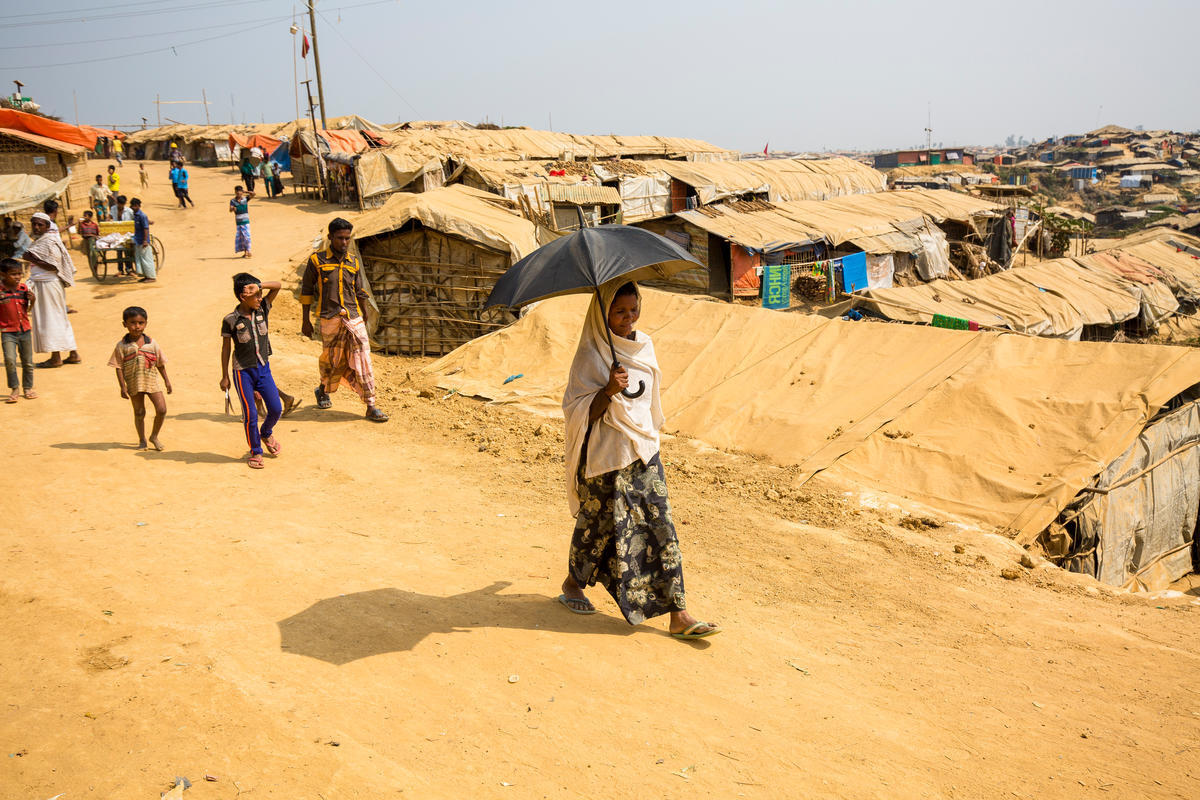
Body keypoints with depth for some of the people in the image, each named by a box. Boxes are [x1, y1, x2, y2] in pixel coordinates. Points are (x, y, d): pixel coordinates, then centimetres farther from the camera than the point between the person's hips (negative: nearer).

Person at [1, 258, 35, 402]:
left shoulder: (23, 288, 2)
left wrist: (32, 300, -5)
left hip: (25, 330, 4)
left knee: (28, 362, 12)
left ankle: (28, 388, 27)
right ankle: (14, 389, -4)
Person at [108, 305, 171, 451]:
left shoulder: (152, 343, 2)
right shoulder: (122, 346, -5)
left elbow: (160, 363, 10)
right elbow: (119, 367, -3)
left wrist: (166, 380, 11)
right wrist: (122, 386, -9)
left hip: (152, 381, 2)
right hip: (134, 384, -1)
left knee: (161, 409, -6)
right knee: (139, 413, 8)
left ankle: (154, 436, 15)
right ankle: (142, 441, 24)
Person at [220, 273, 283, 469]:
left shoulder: (262, 309, -1)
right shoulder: (230, 320, -11)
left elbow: (277, 285, -5)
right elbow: (226, 348, -4)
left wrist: (258, 286, -21)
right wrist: (225, 377, -1)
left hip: (263, 368, 4)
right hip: (243, 372, -4)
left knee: (276, 409, 5)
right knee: (250, 414, 0)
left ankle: (266, 433, 36)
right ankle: (256, 452, 16)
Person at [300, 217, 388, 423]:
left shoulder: (353, 262, 10)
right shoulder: (317, 260, 0)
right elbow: (306, 290, 5)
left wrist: (365, 319, 16)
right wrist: (305, 321, 4)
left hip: (354, 318, 3)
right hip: (330, 319, -2)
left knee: (362, 360, -4)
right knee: (332, 360, 8)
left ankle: (371, 407, -3)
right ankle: (323, 390, 39)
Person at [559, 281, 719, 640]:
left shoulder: (644, 345, 7)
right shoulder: (590, 355, -12)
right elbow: (579, 412, -16)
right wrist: (609, 390, -31)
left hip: (644, 452, 6)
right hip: (606, 458, -5)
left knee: (662, 528, 0)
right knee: (597, 524, 10)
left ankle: (678, 614, 2)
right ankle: (573, 583, 38)